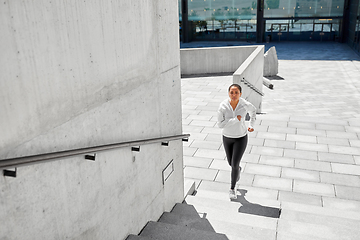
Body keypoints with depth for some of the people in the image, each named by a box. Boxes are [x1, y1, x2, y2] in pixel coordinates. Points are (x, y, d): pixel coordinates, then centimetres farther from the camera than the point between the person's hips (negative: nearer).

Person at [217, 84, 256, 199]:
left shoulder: (245, 105, -20)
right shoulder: (223, 106, -22)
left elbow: (253, 110, 4)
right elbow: (220, 124, -22)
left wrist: (251, 126, 1)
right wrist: (235, 120, -29)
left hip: (241, 137, -2)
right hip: (227, 137, 2)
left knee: (235, 164, -6)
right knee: (230, 162, 20)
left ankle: (232, 189, 18)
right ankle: (238, 169, 59)